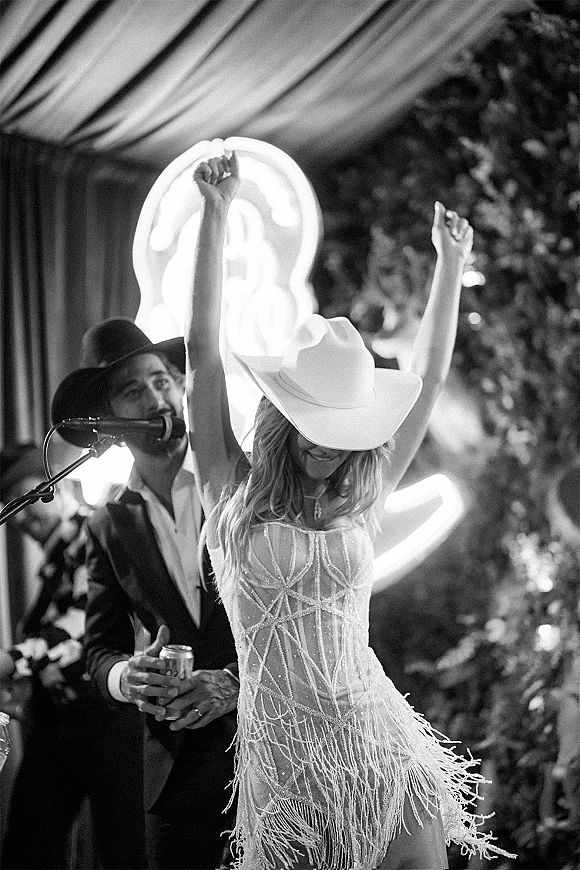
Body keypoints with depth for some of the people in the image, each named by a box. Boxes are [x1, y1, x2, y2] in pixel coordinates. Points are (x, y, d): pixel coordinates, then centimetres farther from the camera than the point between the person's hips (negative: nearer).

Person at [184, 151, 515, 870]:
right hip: (280, 751, -2)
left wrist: (450, 264, 15)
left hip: (383, 748, 2)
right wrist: (215, 215, -5)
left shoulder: (362, 500, 8)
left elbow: (428, 379, 14)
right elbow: (204, 350, -3)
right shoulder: (234, 494, 2)